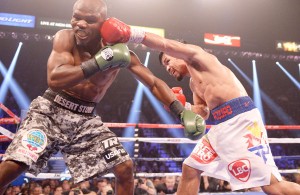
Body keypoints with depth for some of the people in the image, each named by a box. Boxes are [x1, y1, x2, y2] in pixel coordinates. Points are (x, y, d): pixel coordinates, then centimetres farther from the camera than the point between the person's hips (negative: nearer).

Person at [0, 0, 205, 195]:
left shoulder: (119, 51, -8)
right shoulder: (65, 38, -13)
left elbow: (154, 83, -4)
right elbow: (54, 80, -28)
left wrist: (182, 111, -16)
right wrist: (100, 63, -34)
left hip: (86, 118, 3)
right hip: (51, 110, -2)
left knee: (125, 168, -3)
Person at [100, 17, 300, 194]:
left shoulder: (196, 55, 4)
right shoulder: (193, 83, 26)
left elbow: (168, 45, -12)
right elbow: (202, 112, 23)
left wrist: (132, 34, -17)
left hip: (241, 118, -10)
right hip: (223, 124, 10)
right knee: (190, 168, 10)